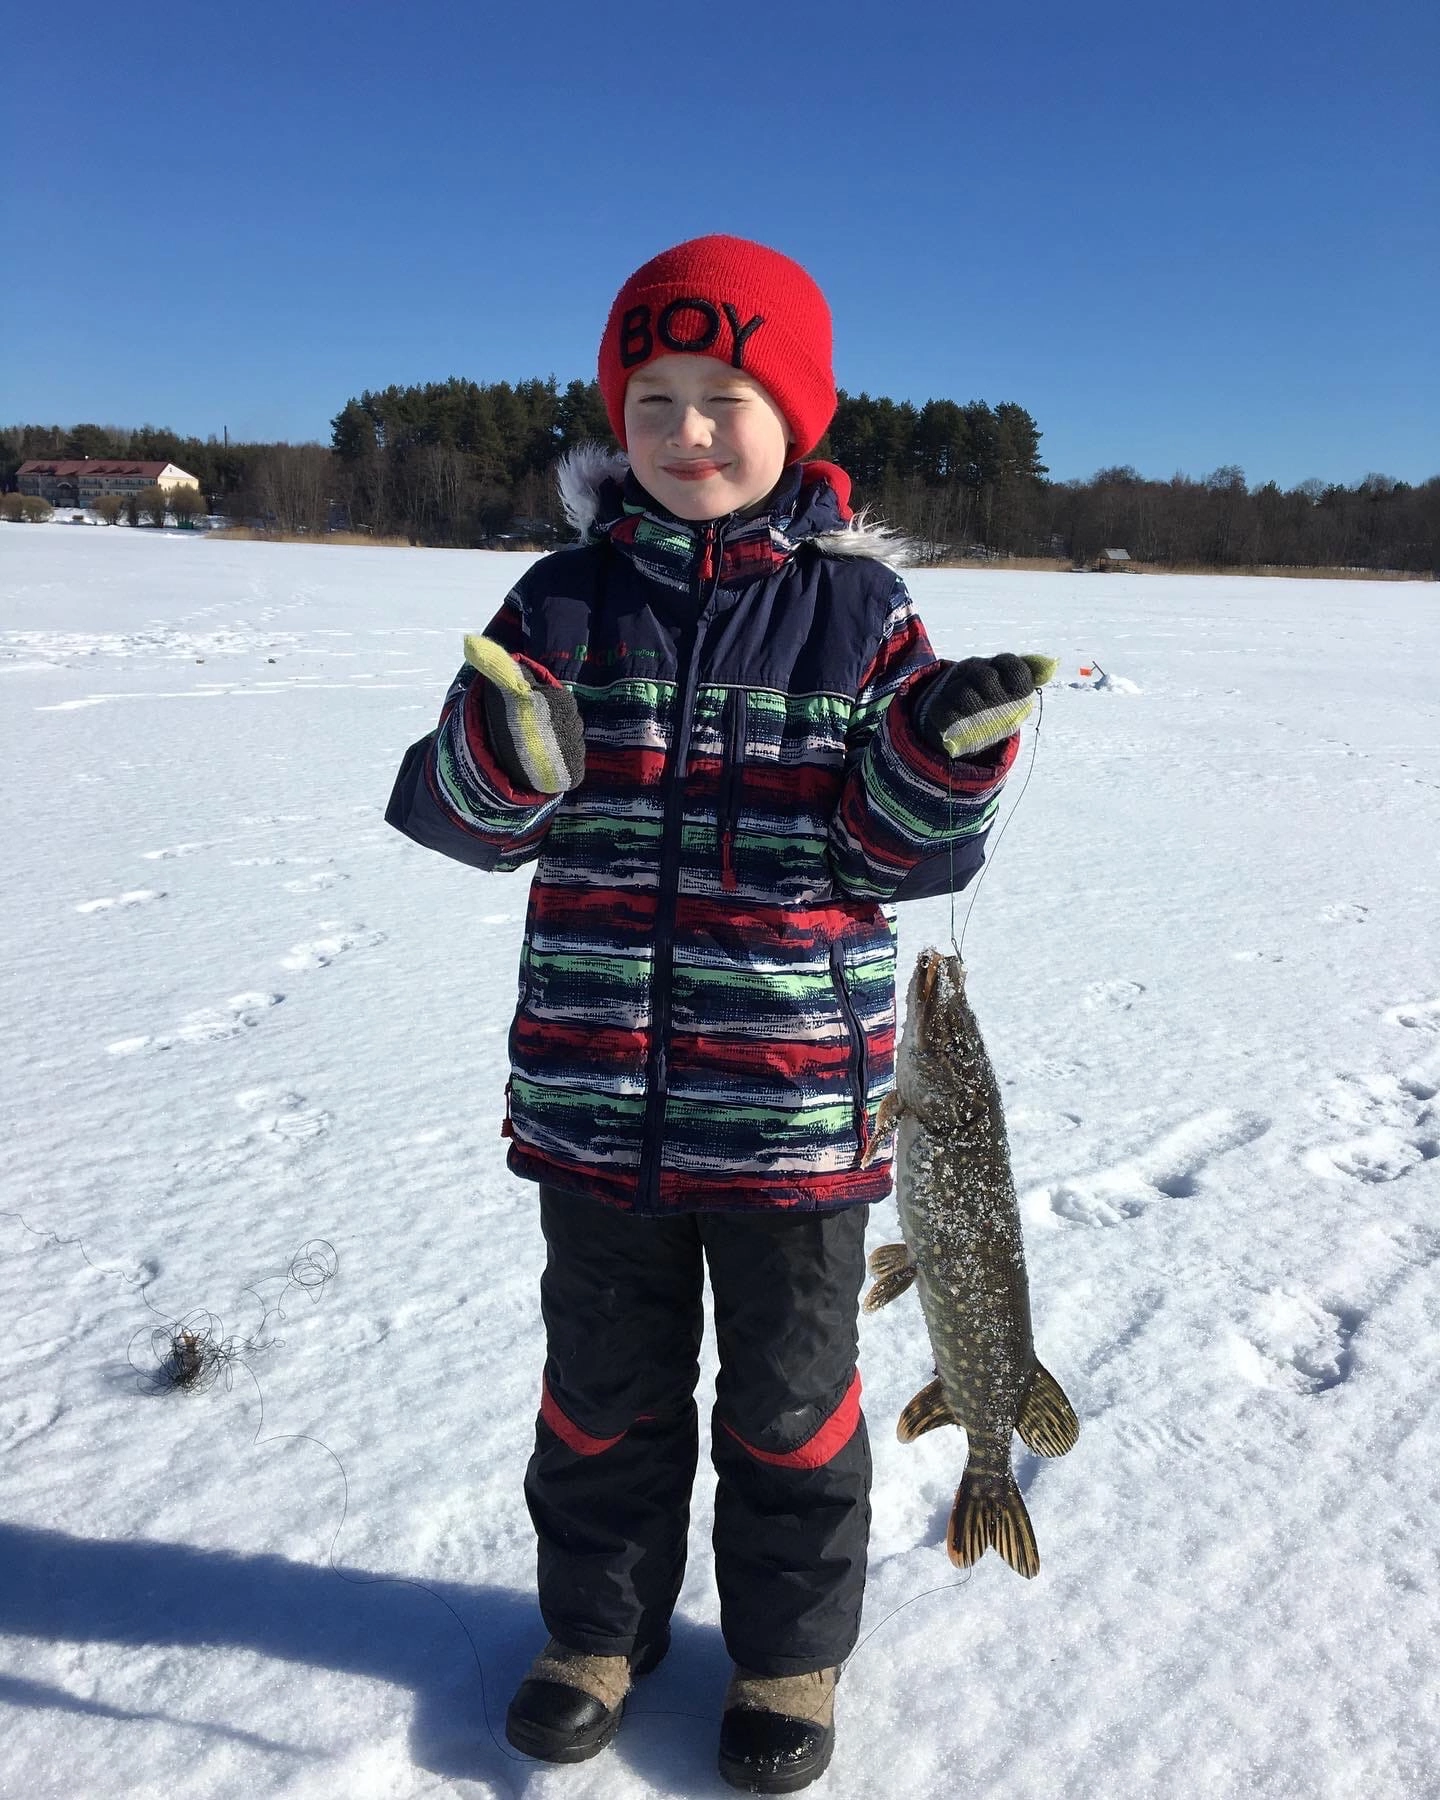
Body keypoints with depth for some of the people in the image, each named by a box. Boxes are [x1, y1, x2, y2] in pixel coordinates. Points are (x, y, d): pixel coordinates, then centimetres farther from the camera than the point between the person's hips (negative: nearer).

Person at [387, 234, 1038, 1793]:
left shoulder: (859, 605, -3)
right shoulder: (570, 592, 1)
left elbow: (900, 855, -3)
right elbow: (463, 813, -1)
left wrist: (952, 751, -22)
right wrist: (506, 761, -23)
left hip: (796, 1091, -1)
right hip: (595, 1088, 2)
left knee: (789, 1397, 17)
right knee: (602, 1383, 20)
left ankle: (789, 1652, 42)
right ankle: (599, 1622, 46)